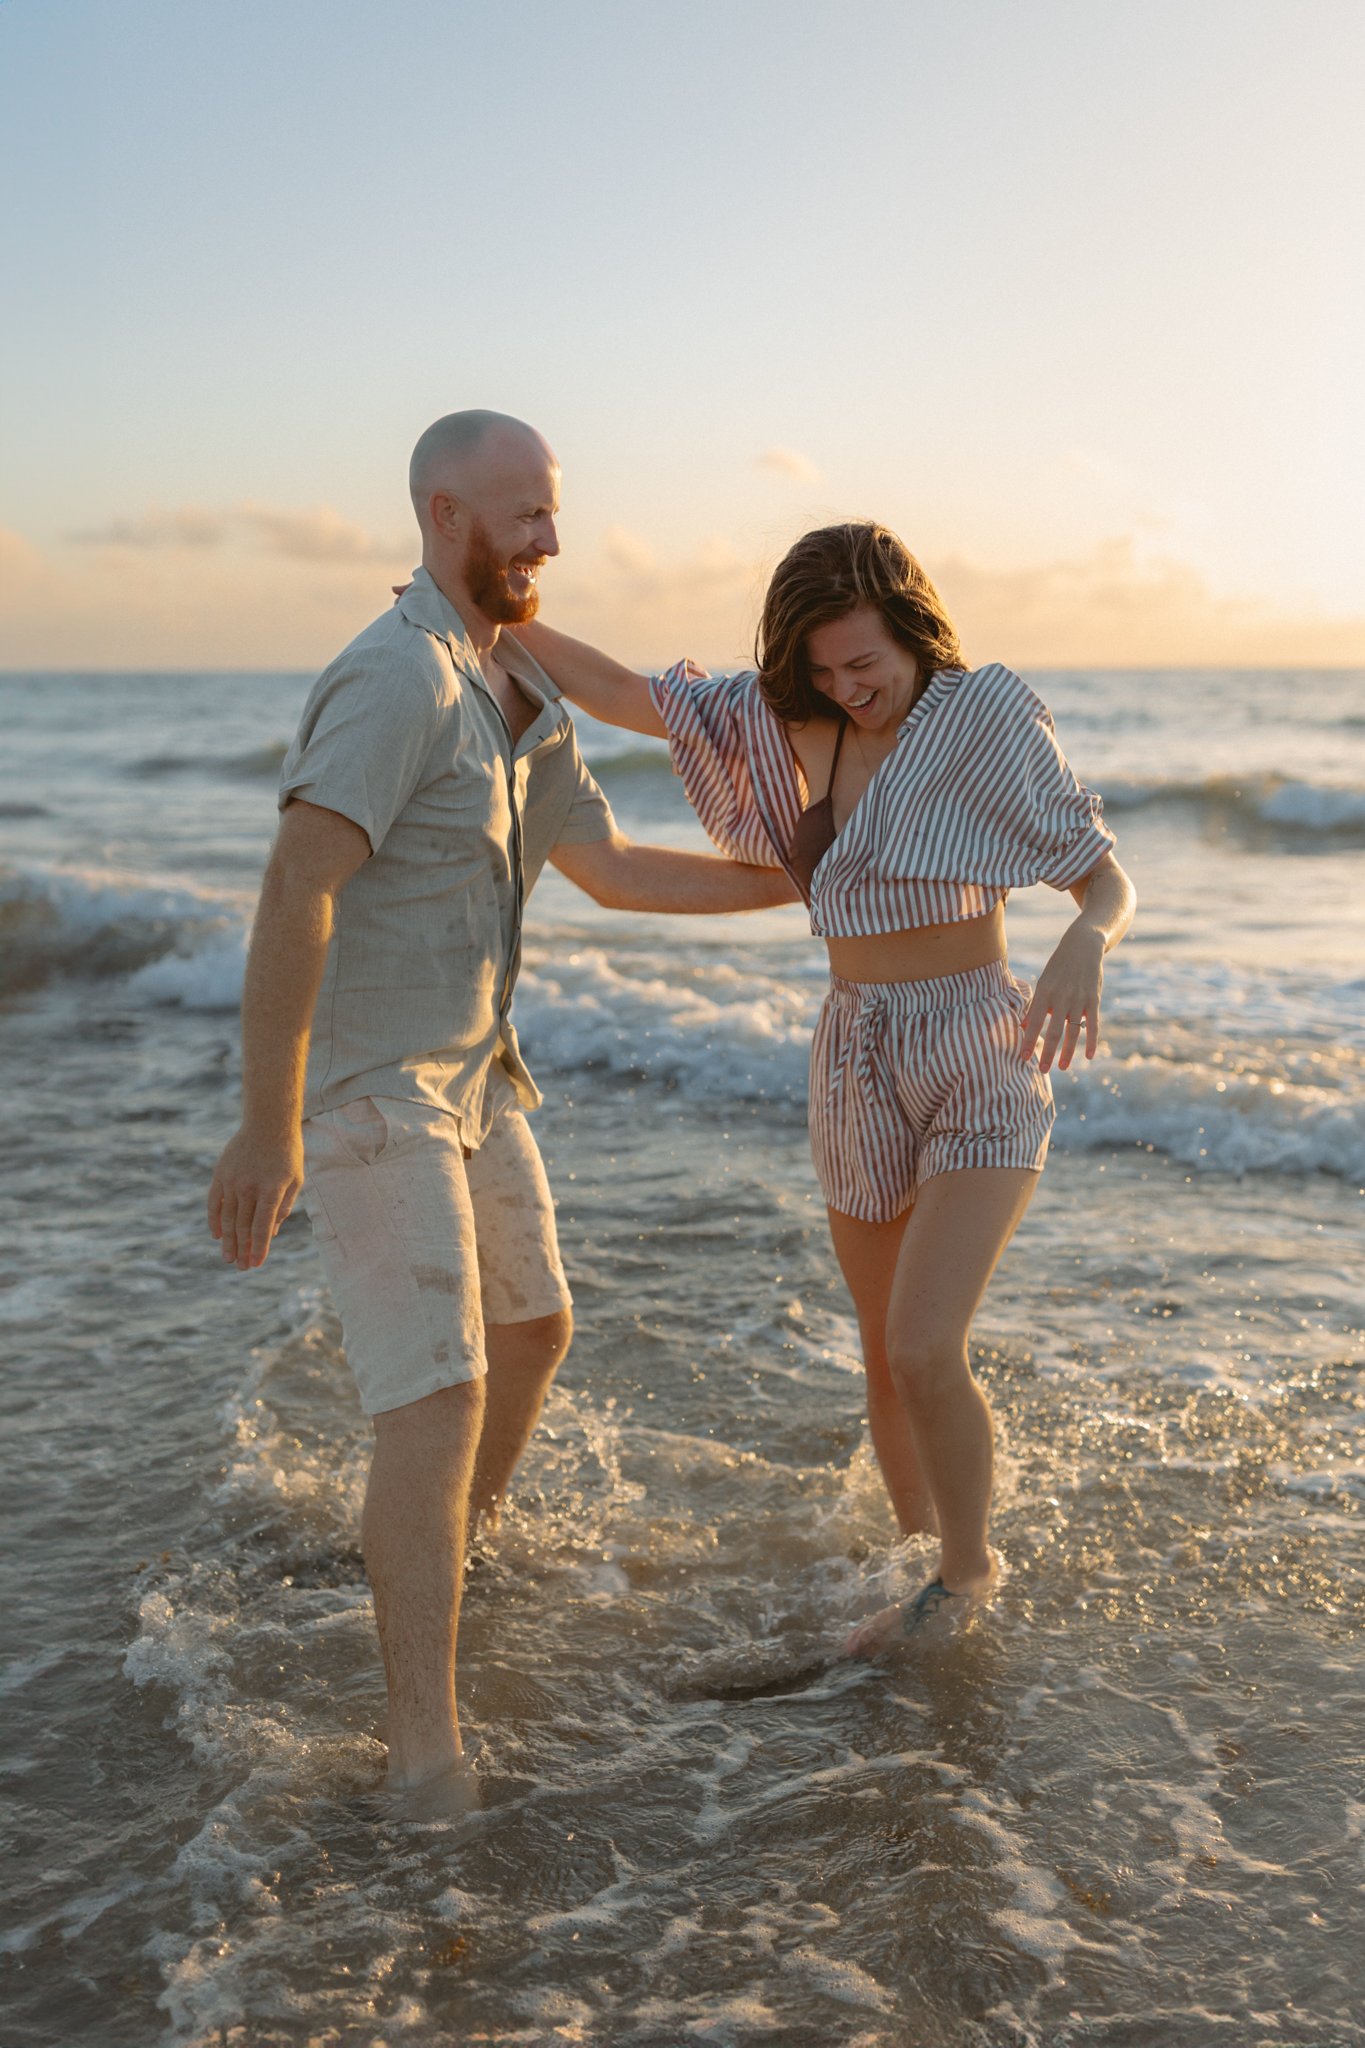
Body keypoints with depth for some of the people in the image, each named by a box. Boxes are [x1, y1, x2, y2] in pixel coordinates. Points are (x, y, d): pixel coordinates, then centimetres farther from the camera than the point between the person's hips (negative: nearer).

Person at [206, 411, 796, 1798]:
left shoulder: (521, 695, 10)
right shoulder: (395, 676, -23)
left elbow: (613, 871, 15)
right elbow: (295, 892, -30)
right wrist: (267, 1128, -32)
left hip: (473, 1074, 10)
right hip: (366, 1095, -10)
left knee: (531, 1328, 22)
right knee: (440, 1394, -16)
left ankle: (459, 1563, 46)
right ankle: (426, 1750, -10)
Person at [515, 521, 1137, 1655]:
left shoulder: (992, 715, -13)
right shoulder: (784, 716, 0)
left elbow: (1110, 883, -13)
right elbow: (622, 693, 4)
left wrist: (1083, 948, -35)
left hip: (981, 1061, -5)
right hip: (856, 1063, 6)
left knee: (924, 1350, -17)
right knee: (886, 1351, 14)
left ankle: (969, 1566, 8)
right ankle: (920, 1559, 35)